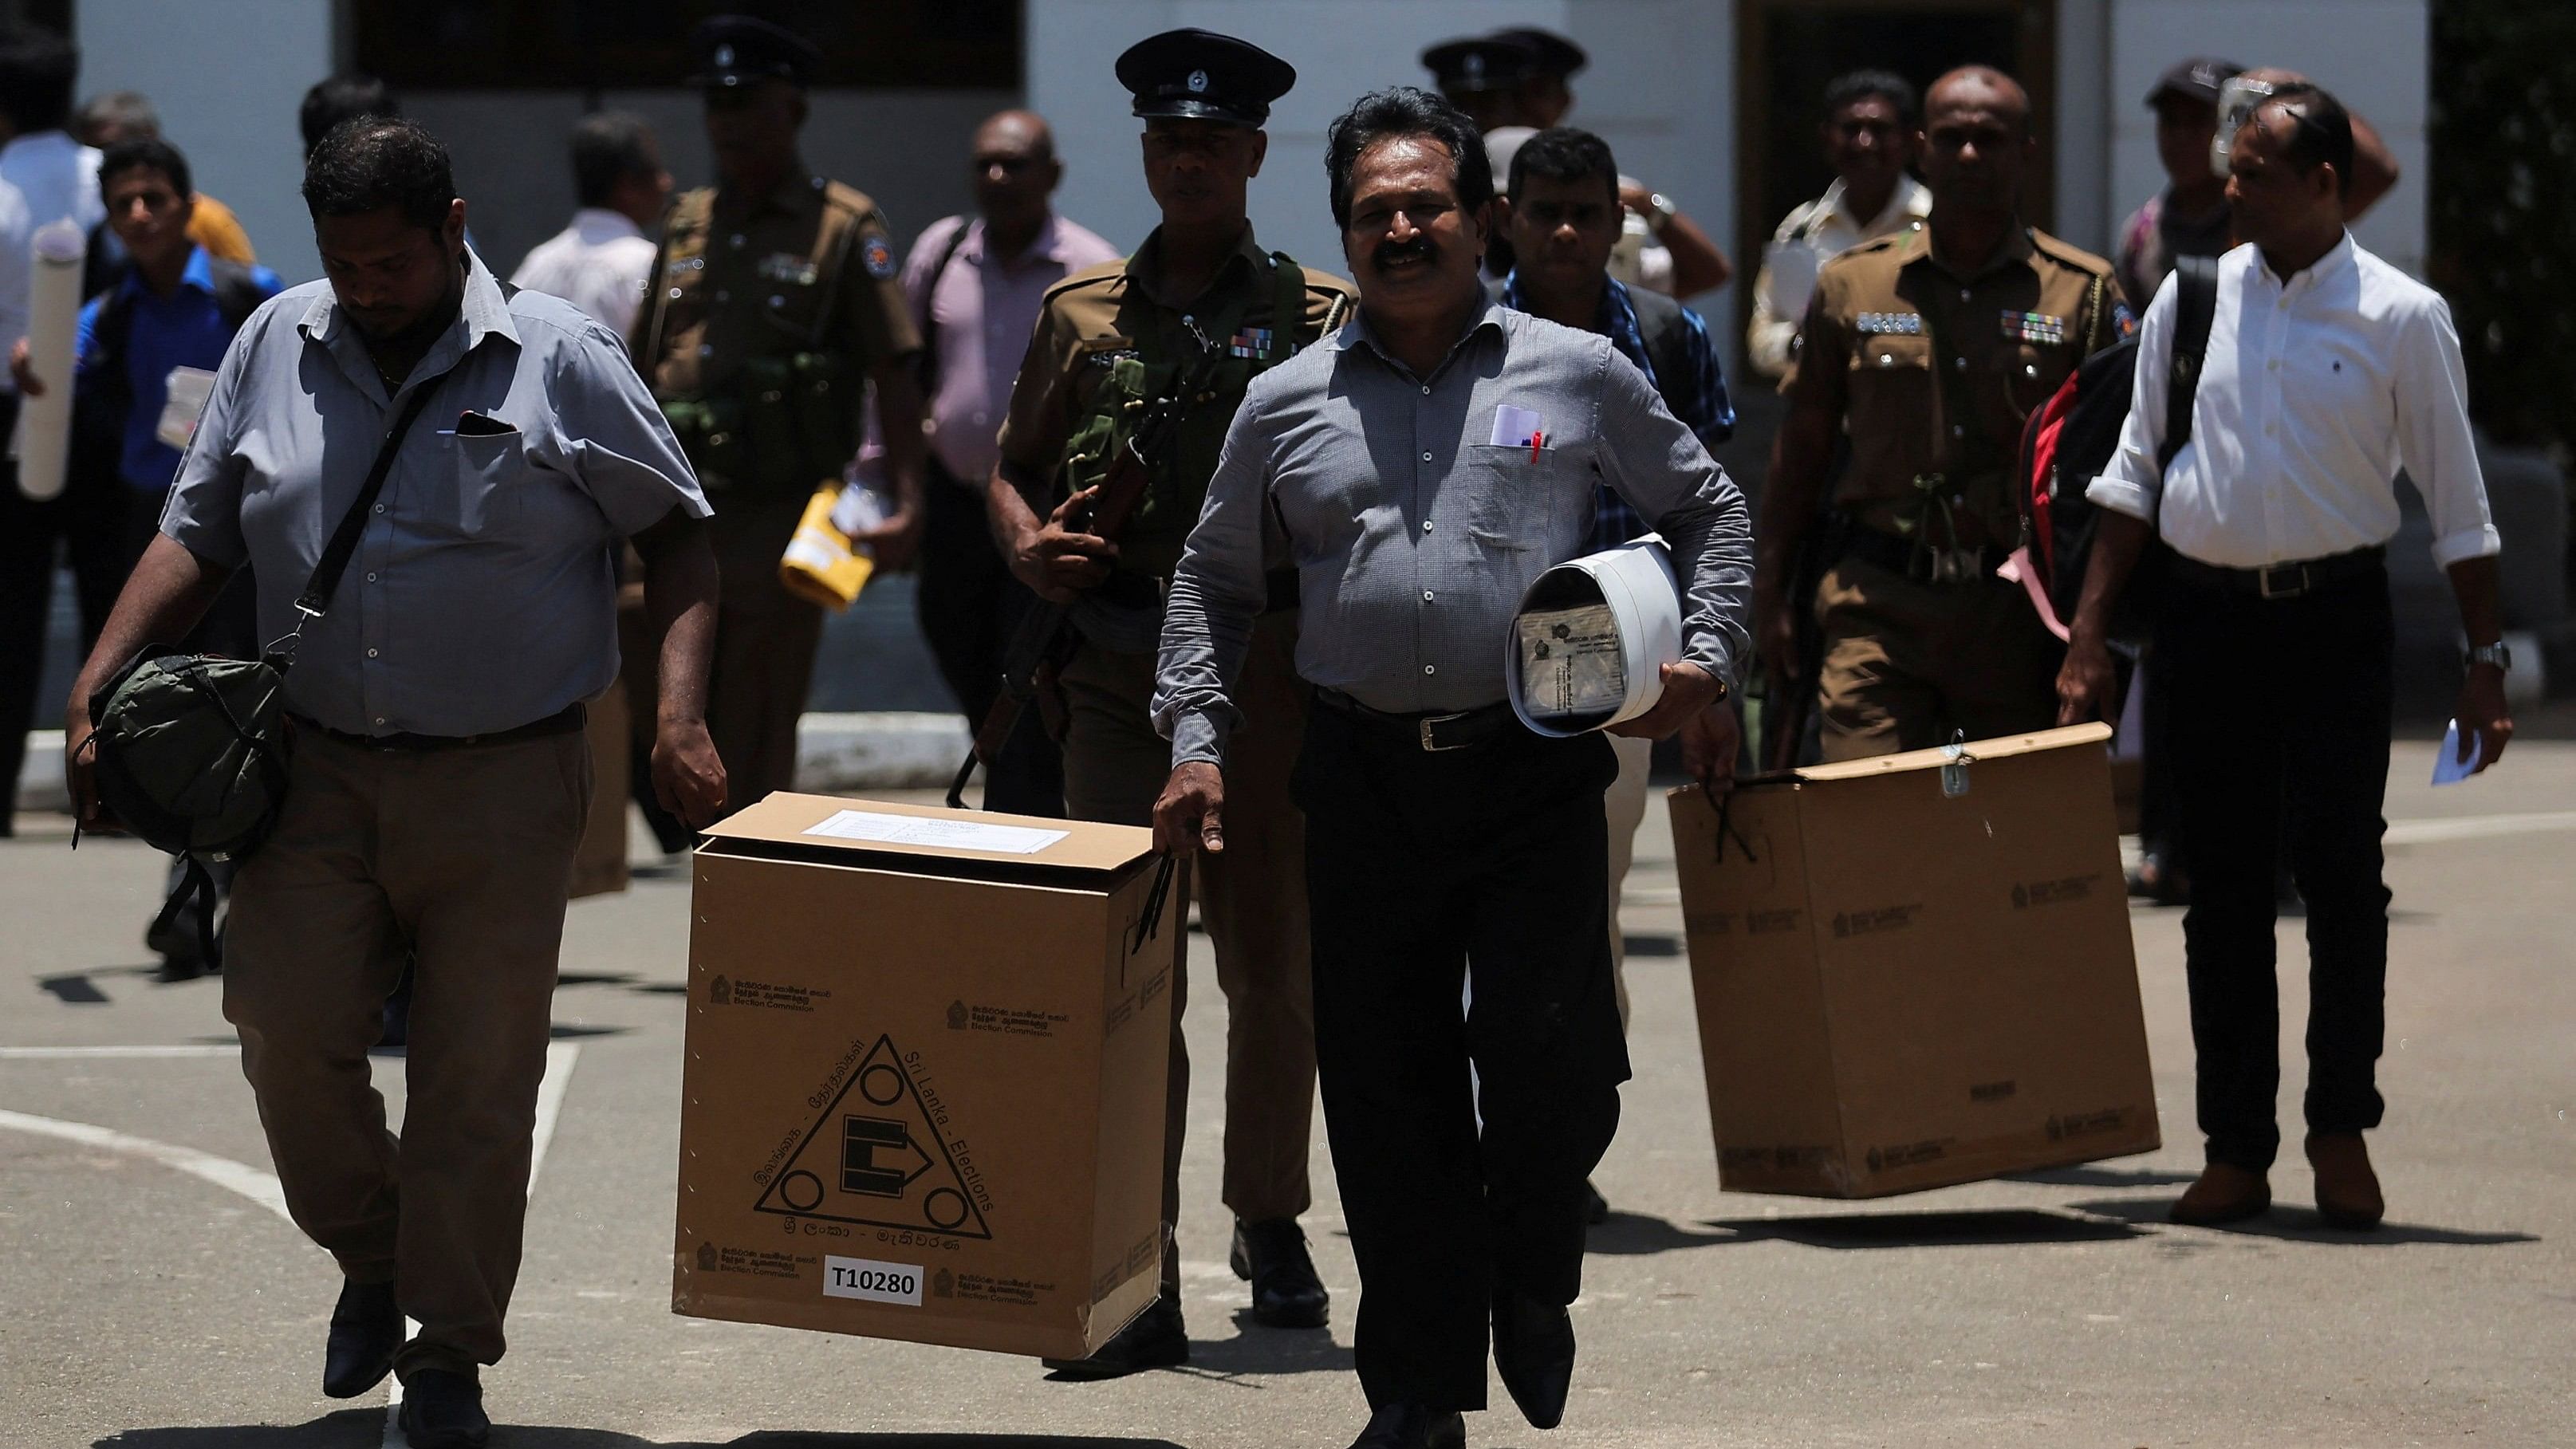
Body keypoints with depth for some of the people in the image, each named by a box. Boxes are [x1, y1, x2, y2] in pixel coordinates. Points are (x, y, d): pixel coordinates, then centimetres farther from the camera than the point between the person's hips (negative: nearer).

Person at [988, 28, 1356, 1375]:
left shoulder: (1320, 314, 6)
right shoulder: (1081, 311, 12)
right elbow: (1011, 470, 18)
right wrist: (1030, 544, -3)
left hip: (1272, 670, -1)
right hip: (1119, 672, 1)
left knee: (1272, 963, 9)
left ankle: (1270, 1224, 29)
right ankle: (1138, 1277, -8)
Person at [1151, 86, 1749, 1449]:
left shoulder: (1579, 376, 7)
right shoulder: (1287, 406, 11)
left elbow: (1707, 509, 17)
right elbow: (1213, 581, 19)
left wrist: (1703, 658, 4)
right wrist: (1198, 744, 9)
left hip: (1537, 771, -2)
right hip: (1366, 776, 2)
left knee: (1547, 1054, -10)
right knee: (1383, 1083, 2)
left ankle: (1530, 1286, 20)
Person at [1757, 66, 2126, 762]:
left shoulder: (2084, 293, 4)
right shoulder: (1850, 286, 8)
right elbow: (1802, 450, 13)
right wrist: (1770, 596, 9)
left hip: (2024, 612, 0)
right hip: (1881, 606, 0)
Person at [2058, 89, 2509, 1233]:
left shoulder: (2401, 317, -2)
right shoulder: (2192, 300, 6)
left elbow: (2456, 501, 2)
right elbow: (2134, 472, 10)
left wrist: (2485, 658, -2)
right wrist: (2089, 631, 4)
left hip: (2336, 617, -3)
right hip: (2208, 614, 3)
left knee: (2341, 872, -5)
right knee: (2222, 884, 5)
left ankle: (2340, 1132, 8)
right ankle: (2234, 1148, 11)